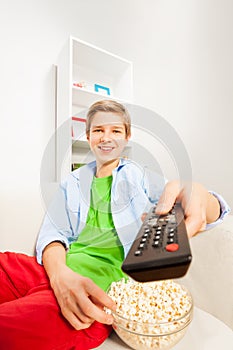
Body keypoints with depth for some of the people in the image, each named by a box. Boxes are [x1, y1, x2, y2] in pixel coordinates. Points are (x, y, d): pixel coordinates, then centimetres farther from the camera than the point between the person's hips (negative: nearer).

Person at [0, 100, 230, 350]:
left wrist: (199, 196, -28)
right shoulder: (72, 183, 16)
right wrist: (60, 274, -17)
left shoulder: (140, 177, 7)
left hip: (105, 282, -3)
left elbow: (213, 210, -1)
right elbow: (52, 233, 7)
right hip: (55, 270, 4)